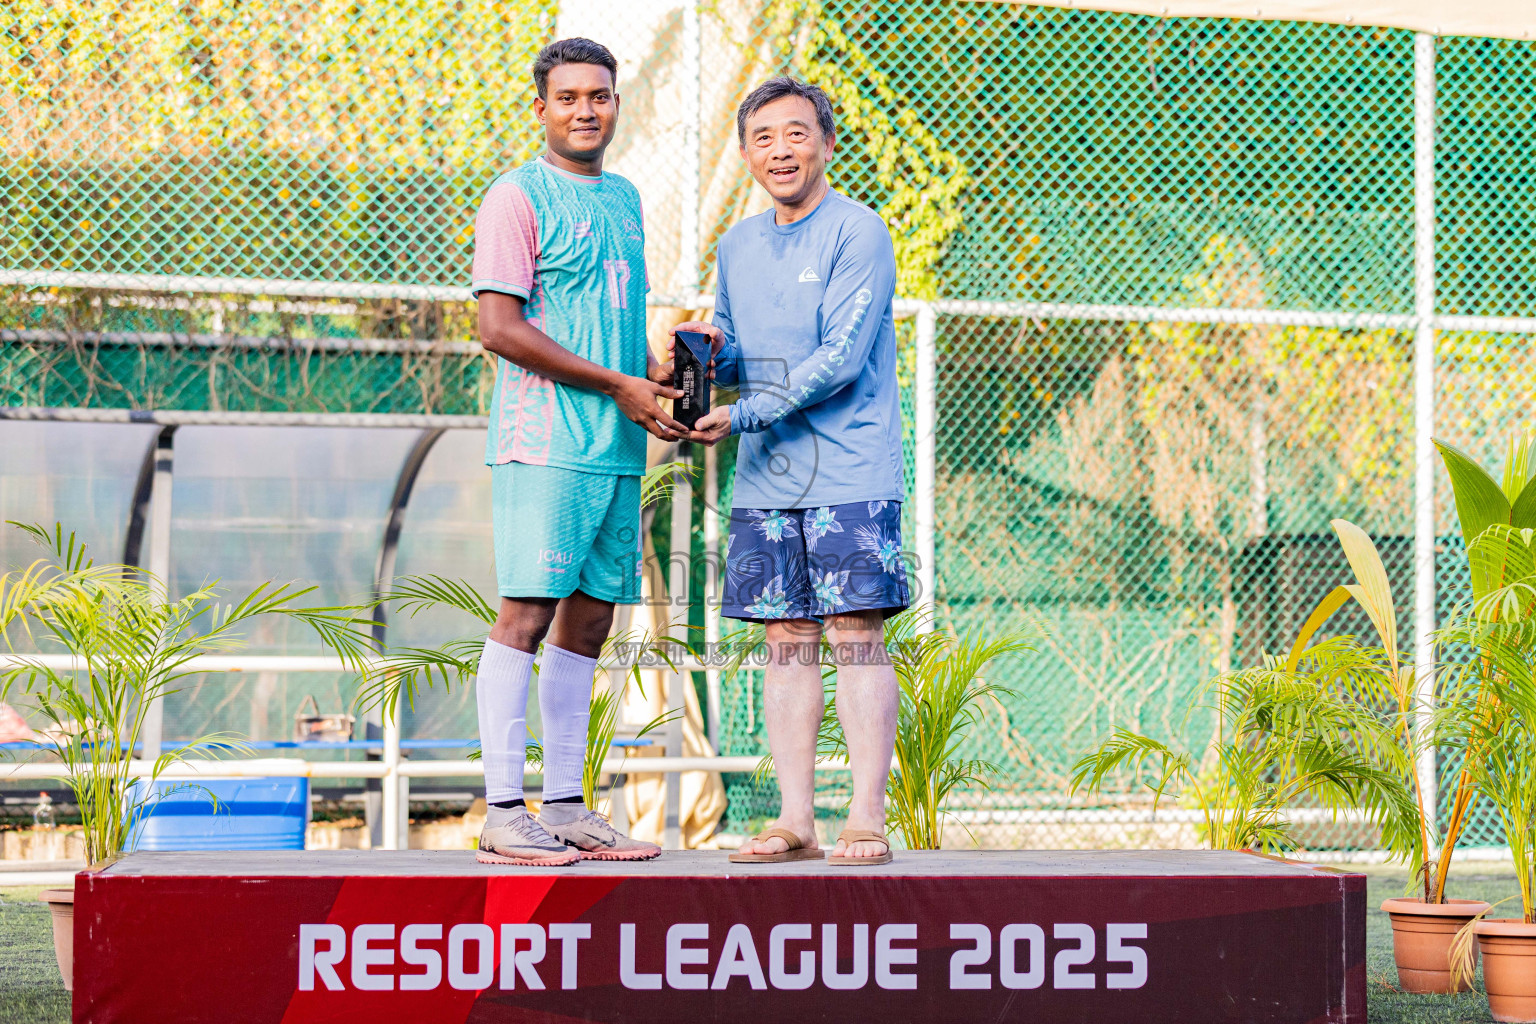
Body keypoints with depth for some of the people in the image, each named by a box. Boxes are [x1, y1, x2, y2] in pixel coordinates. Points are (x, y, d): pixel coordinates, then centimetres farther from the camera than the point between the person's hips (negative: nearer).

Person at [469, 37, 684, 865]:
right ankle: (502, 813, -10)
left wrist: (658, 373, 6)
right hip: (544, 444, -8)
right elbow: (499, 328, -13)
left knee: (588, 618, 7)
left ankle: (563, 806, 12)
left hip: (618, 448, 8)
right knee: (526, 611, -10)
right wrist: (619, 385, -12)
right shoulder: (518, 198, -4)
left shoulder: (623, 199, 20)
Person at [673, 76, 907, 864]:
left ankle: (867, 818, -5)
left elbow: (840, 360, -14)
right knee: (787, 639, 5)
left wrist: (741, 416, -14)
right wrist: (710, 351, -2)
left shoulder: (856, 232, -6)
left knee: (856, 637, -7)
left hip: (851, 478, -6)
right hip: (765, 481, 6)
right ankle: (795, 819, 8)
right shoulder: (738, 245, 15)